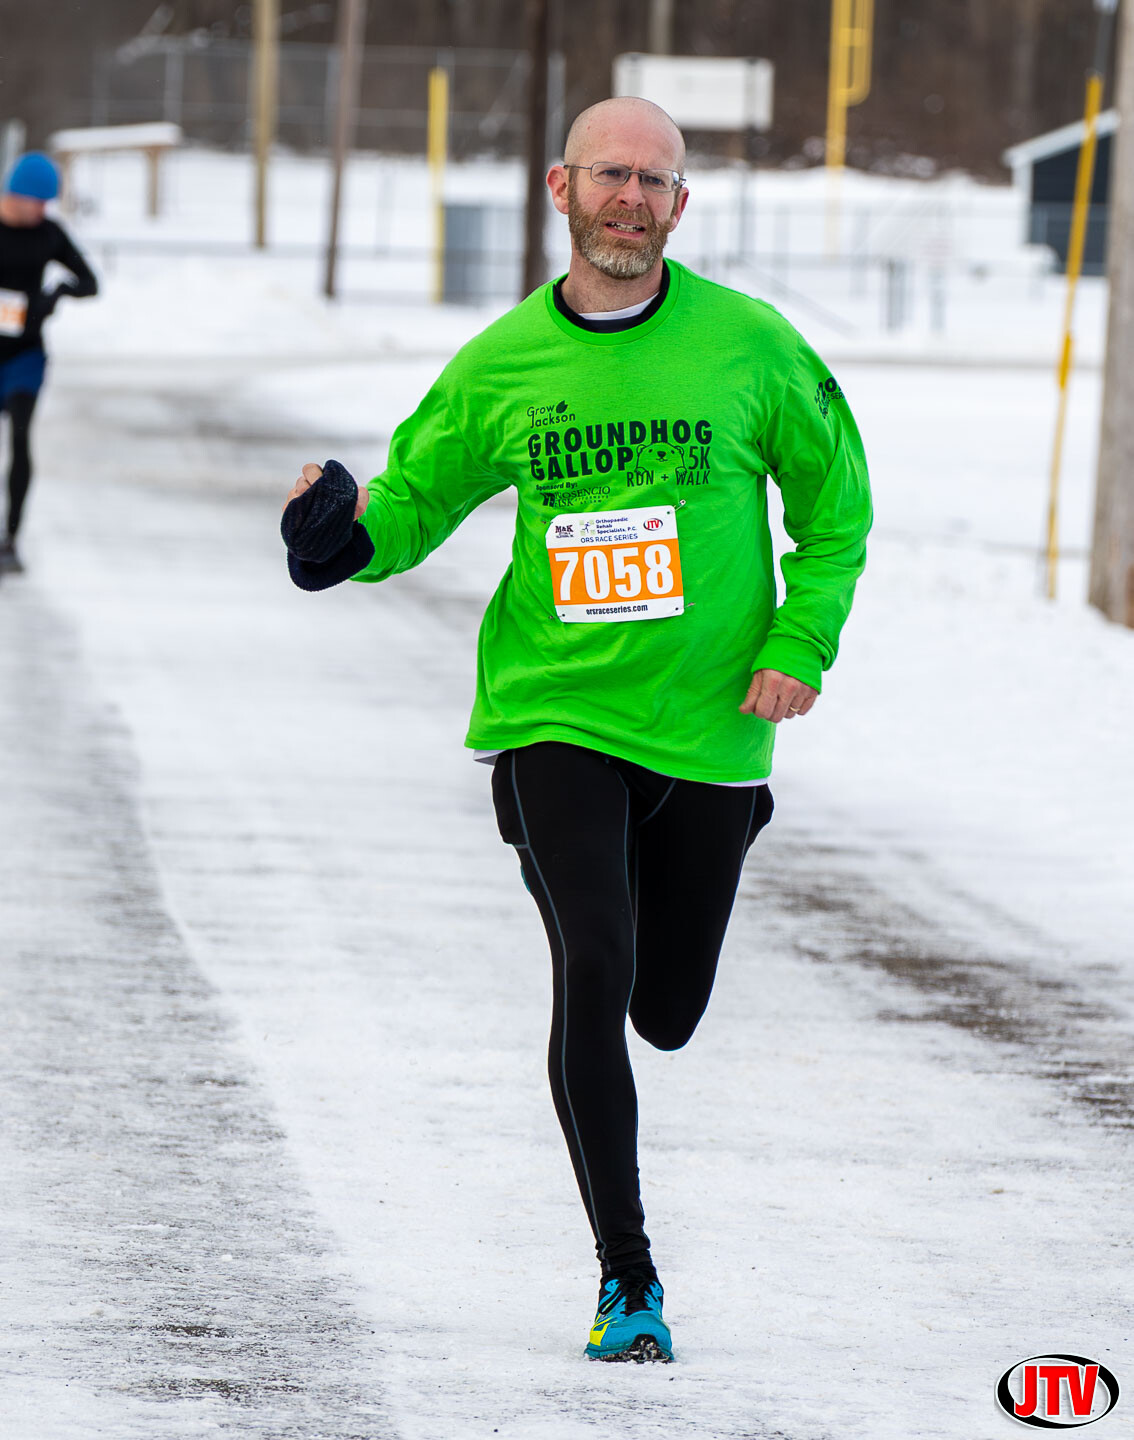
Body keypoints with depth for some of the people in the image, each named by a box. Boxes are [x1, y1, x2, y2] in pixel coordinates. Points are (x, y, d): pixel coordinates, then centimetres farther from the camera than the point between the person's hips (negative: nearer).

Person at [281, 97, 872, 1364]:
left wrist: (799, 647, -5)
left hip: (707, 730, 1)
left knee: (666, 1012, 11)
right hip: (554, 717, -1)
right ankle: (627, 1278, -8)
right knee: (593, 971, -18)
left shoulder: (748, 346, -2)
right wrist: (347, 535, -13)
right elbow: (416, 497, 10)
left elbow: (835, 503, 8)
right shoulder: (504, 365, 0)